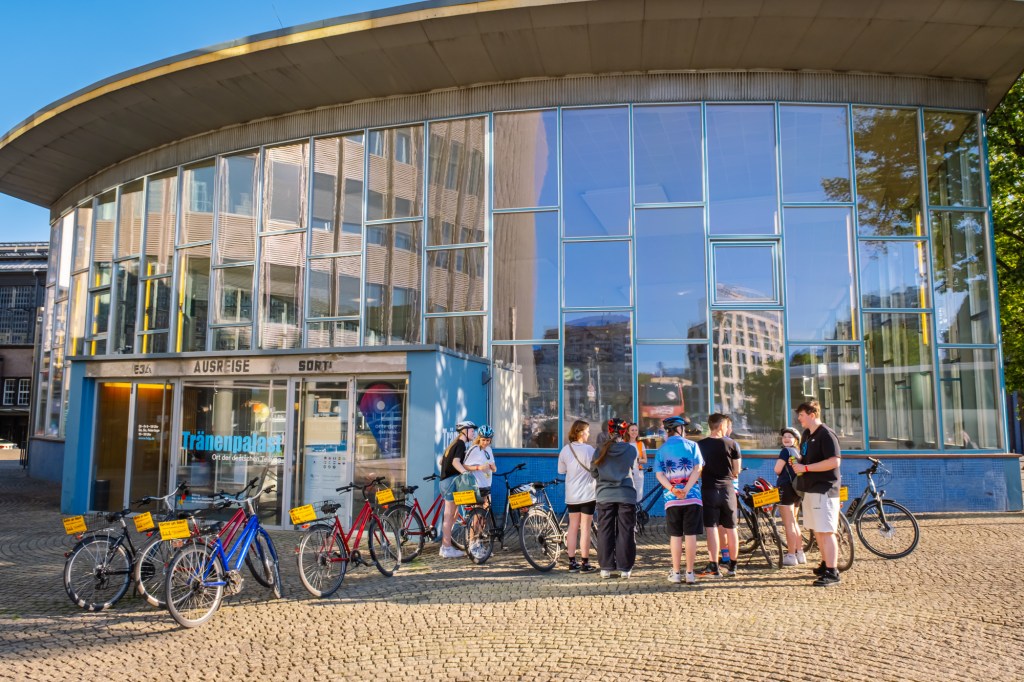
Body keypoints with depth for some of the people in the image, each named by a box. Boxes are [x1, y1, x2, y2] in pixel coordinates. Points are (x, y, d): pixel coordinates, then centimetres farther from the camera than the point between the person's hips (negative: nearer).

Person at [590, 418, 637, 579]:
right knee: (625, 532, 6)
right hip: (626, 496, 0)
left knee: (605, 532, 8)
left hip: (604, 495, 1)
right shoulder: (631, 450, -4)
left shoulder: (601, 450, -4)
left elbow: (593, 473, 5)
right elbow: (633, 469, 11)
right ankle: (624, 568, 8)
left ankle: (606, 567, 9)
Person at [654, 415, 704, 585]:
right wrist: (686, 490, -14)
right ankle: (690, 573, 4)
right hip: (692, 497, -1)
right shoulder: (692, 445, 4)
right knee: (691, 535, 2)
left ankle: (676, 573, 9)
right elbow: (697, 469, -8)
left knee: (675, 536, 7)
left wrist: (673, 490, -14)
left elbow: (659, 474, -4)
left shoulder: (661, 450, 8)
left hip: (672, 499, 1)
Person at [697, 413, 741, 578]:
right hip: (727, 489, 1)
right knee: (731, 529, 11)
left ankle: (714, 567, -4)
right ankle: (732, 565, 19)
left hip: (709, 489, -1)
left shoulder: (701, 445, -2)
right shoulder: (732, 444, -3)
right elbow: (737, 471, 1)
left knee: (712, 528, -1)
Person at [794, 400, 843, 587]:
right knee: (817, 530, 16)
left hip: (824, 490, -9)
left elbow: (834, 461, -23)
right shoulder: (806, 435, 15)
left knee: (826, 531, -8)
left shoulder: (826, 434, -13)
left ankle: (832, 573, -5)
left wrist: (806, 468, -20)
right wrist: (798, 465, 5)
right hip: (810, 489, 9)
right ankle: (825, 564, 28)